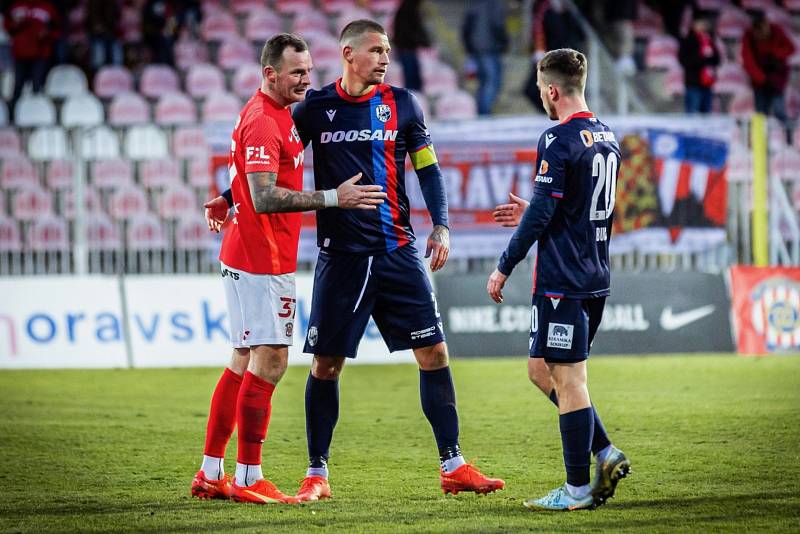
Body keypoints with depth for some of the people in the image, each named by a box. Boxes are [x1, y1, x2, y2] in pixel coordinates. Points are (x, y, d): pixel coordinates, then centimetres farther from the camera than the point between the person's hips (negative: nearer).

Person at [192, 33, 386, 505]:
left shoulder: (277, 113, 14)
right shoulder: (263, 122, -18)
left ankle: (211, 474, 17)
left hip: (249, 258, 10)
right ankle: (249, 479, -6)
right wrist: (333, 198, -28)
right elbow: (264, 197, -27)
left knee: (245, 363, 12)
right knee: (269, 362, -8)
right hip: (262, 260, -10)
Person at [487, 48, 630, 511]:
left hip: (562, 282, -9)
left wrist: (504, 268, -9)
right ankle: (607, 454, 11)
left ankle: (578, 489, -1)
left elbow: (543, 213, -17)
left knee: (568, 381, -4)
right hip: (595, 278, 9)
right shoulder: (608, 138, 13)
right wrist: (531, 215, 24)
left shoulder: (558, 141, -15)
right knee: (542, 370, 18)